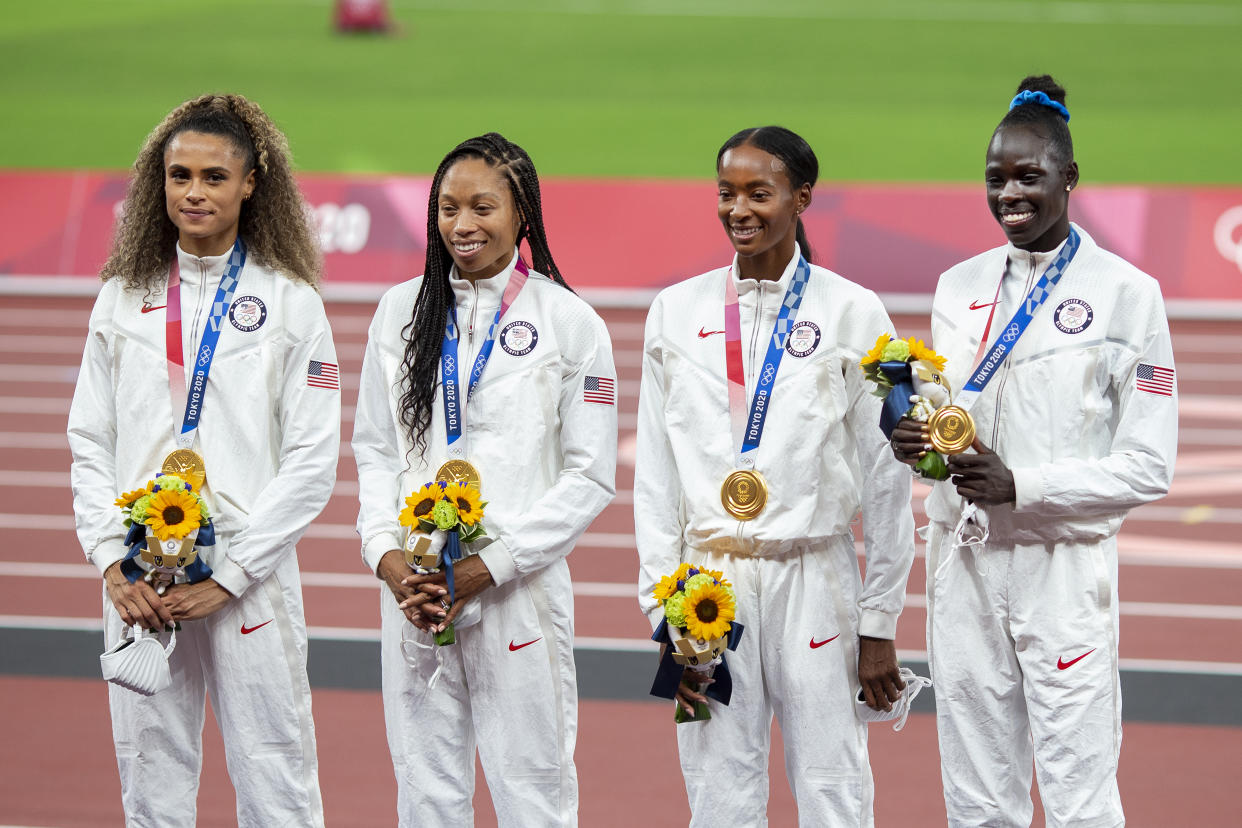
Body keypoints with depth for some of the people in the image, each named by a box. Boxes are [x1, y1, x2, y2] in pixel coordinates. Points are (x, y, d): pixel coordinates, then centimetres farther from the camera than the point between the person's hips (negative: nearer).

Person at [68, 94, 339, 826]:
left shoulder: (289, 302, 1)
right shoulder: (124, 298, 10)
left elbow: (312, 461, -4)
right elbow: (90, 442, 11)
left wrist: (228, 576, -11)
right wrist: (113, 561, -4)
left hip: (249, 581, -3)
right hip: (138, 585, 3)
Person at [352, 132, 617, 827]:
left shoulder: (569, 322, -1)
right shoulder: (402, 311, 9)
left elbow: (591, 476, -3)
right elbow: (375, 449, 13)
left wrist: (489, 567, -11)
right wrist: (388, 555, -4)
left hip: (520, 586, -3)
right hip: (413, 588, 3)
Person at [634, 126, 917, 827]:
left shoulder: (852, 313, -1)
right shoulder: (677, 311, 6)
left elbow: (886, 480, 1)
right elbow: (656, 477, 8)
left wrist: (879, 624, -1)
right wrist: (665, 611, 2)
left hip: (815, 579, -2)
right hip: (712, 579, 2)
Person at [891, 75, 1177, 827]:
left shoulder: (1124, 292, -5)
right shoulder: (960, 287, 10)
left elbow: (1149, 465, -7)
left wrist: (1023, 486, -17)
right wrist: (914, 441, -5)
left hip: (1063, 565, -5)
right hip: (965, 561, 5)